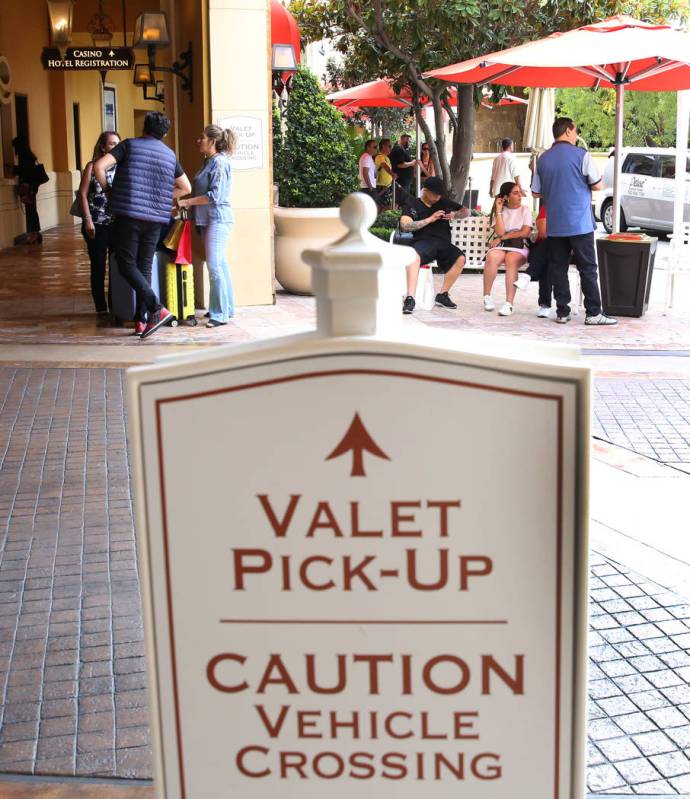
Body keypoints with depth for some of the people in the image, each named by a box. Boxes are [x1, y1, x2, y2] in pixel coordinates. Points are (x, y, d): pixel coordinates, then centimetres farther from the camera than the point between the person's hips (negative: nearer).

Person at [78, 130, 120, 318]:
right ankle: (101, 308, 11)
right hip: (97, 225, -2)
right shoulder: (93, 166, -1)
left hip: (118, 223, 3)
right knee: (98, 267, 4)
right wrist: (88, 220, -9)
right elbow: (83, 194, -2)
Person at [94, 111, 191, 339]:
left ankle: (157, 309, -16)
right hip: (156, 218, 4)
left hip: (128, 215, -4)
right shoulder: (169, 154, 13)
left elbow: (99, 166, -10)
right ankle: (141, 320, 8)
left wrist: (108, 191, 3)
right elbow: (186, 188, 21)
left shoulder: (130, 145, 0)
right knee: (144, 267, 11)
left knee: (127, 264, 0)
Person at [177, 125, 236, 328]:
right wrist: (188, 202, 13)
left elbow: (215, 195, -20)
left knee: (215, 265, -11)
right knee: (220, 264, 14)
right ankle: (226, 308, 22)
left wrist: (187, 202, -17)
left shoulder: (219, 163, -14)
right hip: (208, 219, 10)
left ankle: (220, 314, -8)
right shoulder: (209, 162, 15)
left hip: (217, 219, -10)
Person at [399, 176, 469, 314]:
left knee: (460, 258, -28)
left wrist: (455, 215, 3)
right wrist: (430, 219, -6)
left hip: (443, 242, 4)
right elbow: (405, 226, -4)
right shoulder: (413, 204, 11)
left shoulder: (444, 202, 21)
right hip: (424, 242, -4)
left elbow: (466, 211, 26)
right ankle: (410, 298, -42)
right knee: (414, 255, -39)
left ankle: (442, 295, -15)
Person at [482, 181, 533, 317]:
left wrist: (504, 237, -3)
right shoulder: (499, 211, 13)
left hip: (519, 247, -1)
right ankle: (487, 296, -22)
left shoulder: (525, 210, 12)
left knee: (511, 260, -36)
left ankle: (509, 303, -42)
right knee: (492, 257, -35)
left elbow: (525, 232, -1)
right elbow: (500, 232, -3)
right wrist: (499, 211, -3)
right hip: (500, 246, 1)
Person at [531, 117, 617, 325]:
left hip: (554, 225, 4)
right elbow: (597, 185, -4)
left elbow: (536, 192, 12)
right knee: (587, 268, 1)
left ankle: (562, 312, 7)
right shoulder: (581, 155, -7)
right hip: (579, 222, -4)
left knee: (558, 267, 7)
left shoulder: (543, 159, 7)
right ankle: (593, 313, 1)